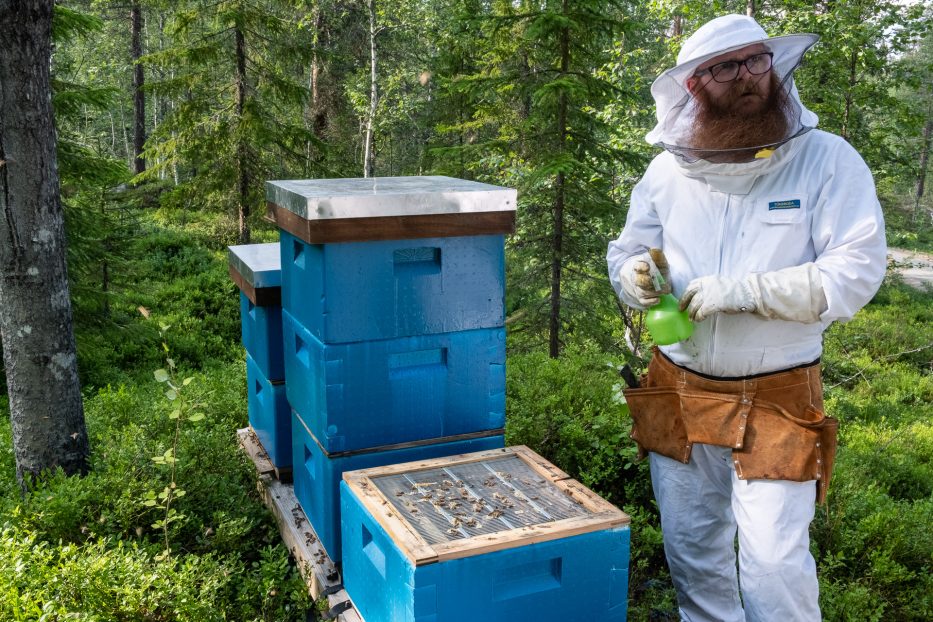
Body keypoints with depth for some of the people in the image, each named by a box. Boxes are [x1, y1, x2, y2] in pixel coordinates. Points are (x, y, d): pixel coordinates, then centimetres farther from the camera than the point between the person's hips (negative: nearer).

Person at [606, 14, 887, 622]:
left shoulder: (827, 160, -8)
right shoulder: (668, 169, 1)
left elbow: (858, 271, -14)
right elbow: (625, 252, 11)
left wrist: (744, 290, -24)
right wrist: (638, 274, -14)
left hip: (777, 402, -3)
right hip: (678, 392, 4)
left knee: (774, 561, -1)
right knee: (692, 549, 17)